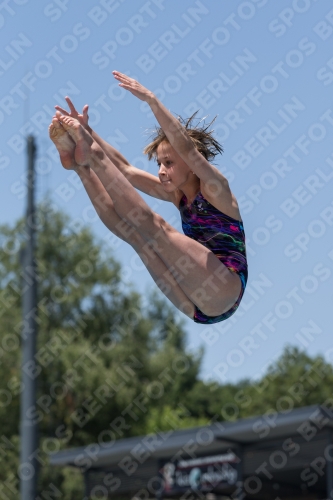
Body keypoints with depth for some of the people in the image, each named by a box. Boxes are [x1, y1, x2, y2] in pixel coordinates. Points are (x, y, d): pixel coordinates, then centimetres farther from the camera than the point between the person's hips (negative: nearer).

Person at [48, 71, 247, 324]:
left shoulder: (215, 189, -4)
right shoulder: (177, 194, 16)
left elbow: (185, 147, -22)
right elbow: (126, 169, 10)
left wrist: (151, 99, -29)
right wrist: (87, 131, -1)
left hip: (224, 292, -8)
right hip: (197, 306, 8)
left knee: (152, 226, -19)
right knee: (132, 230, 1)